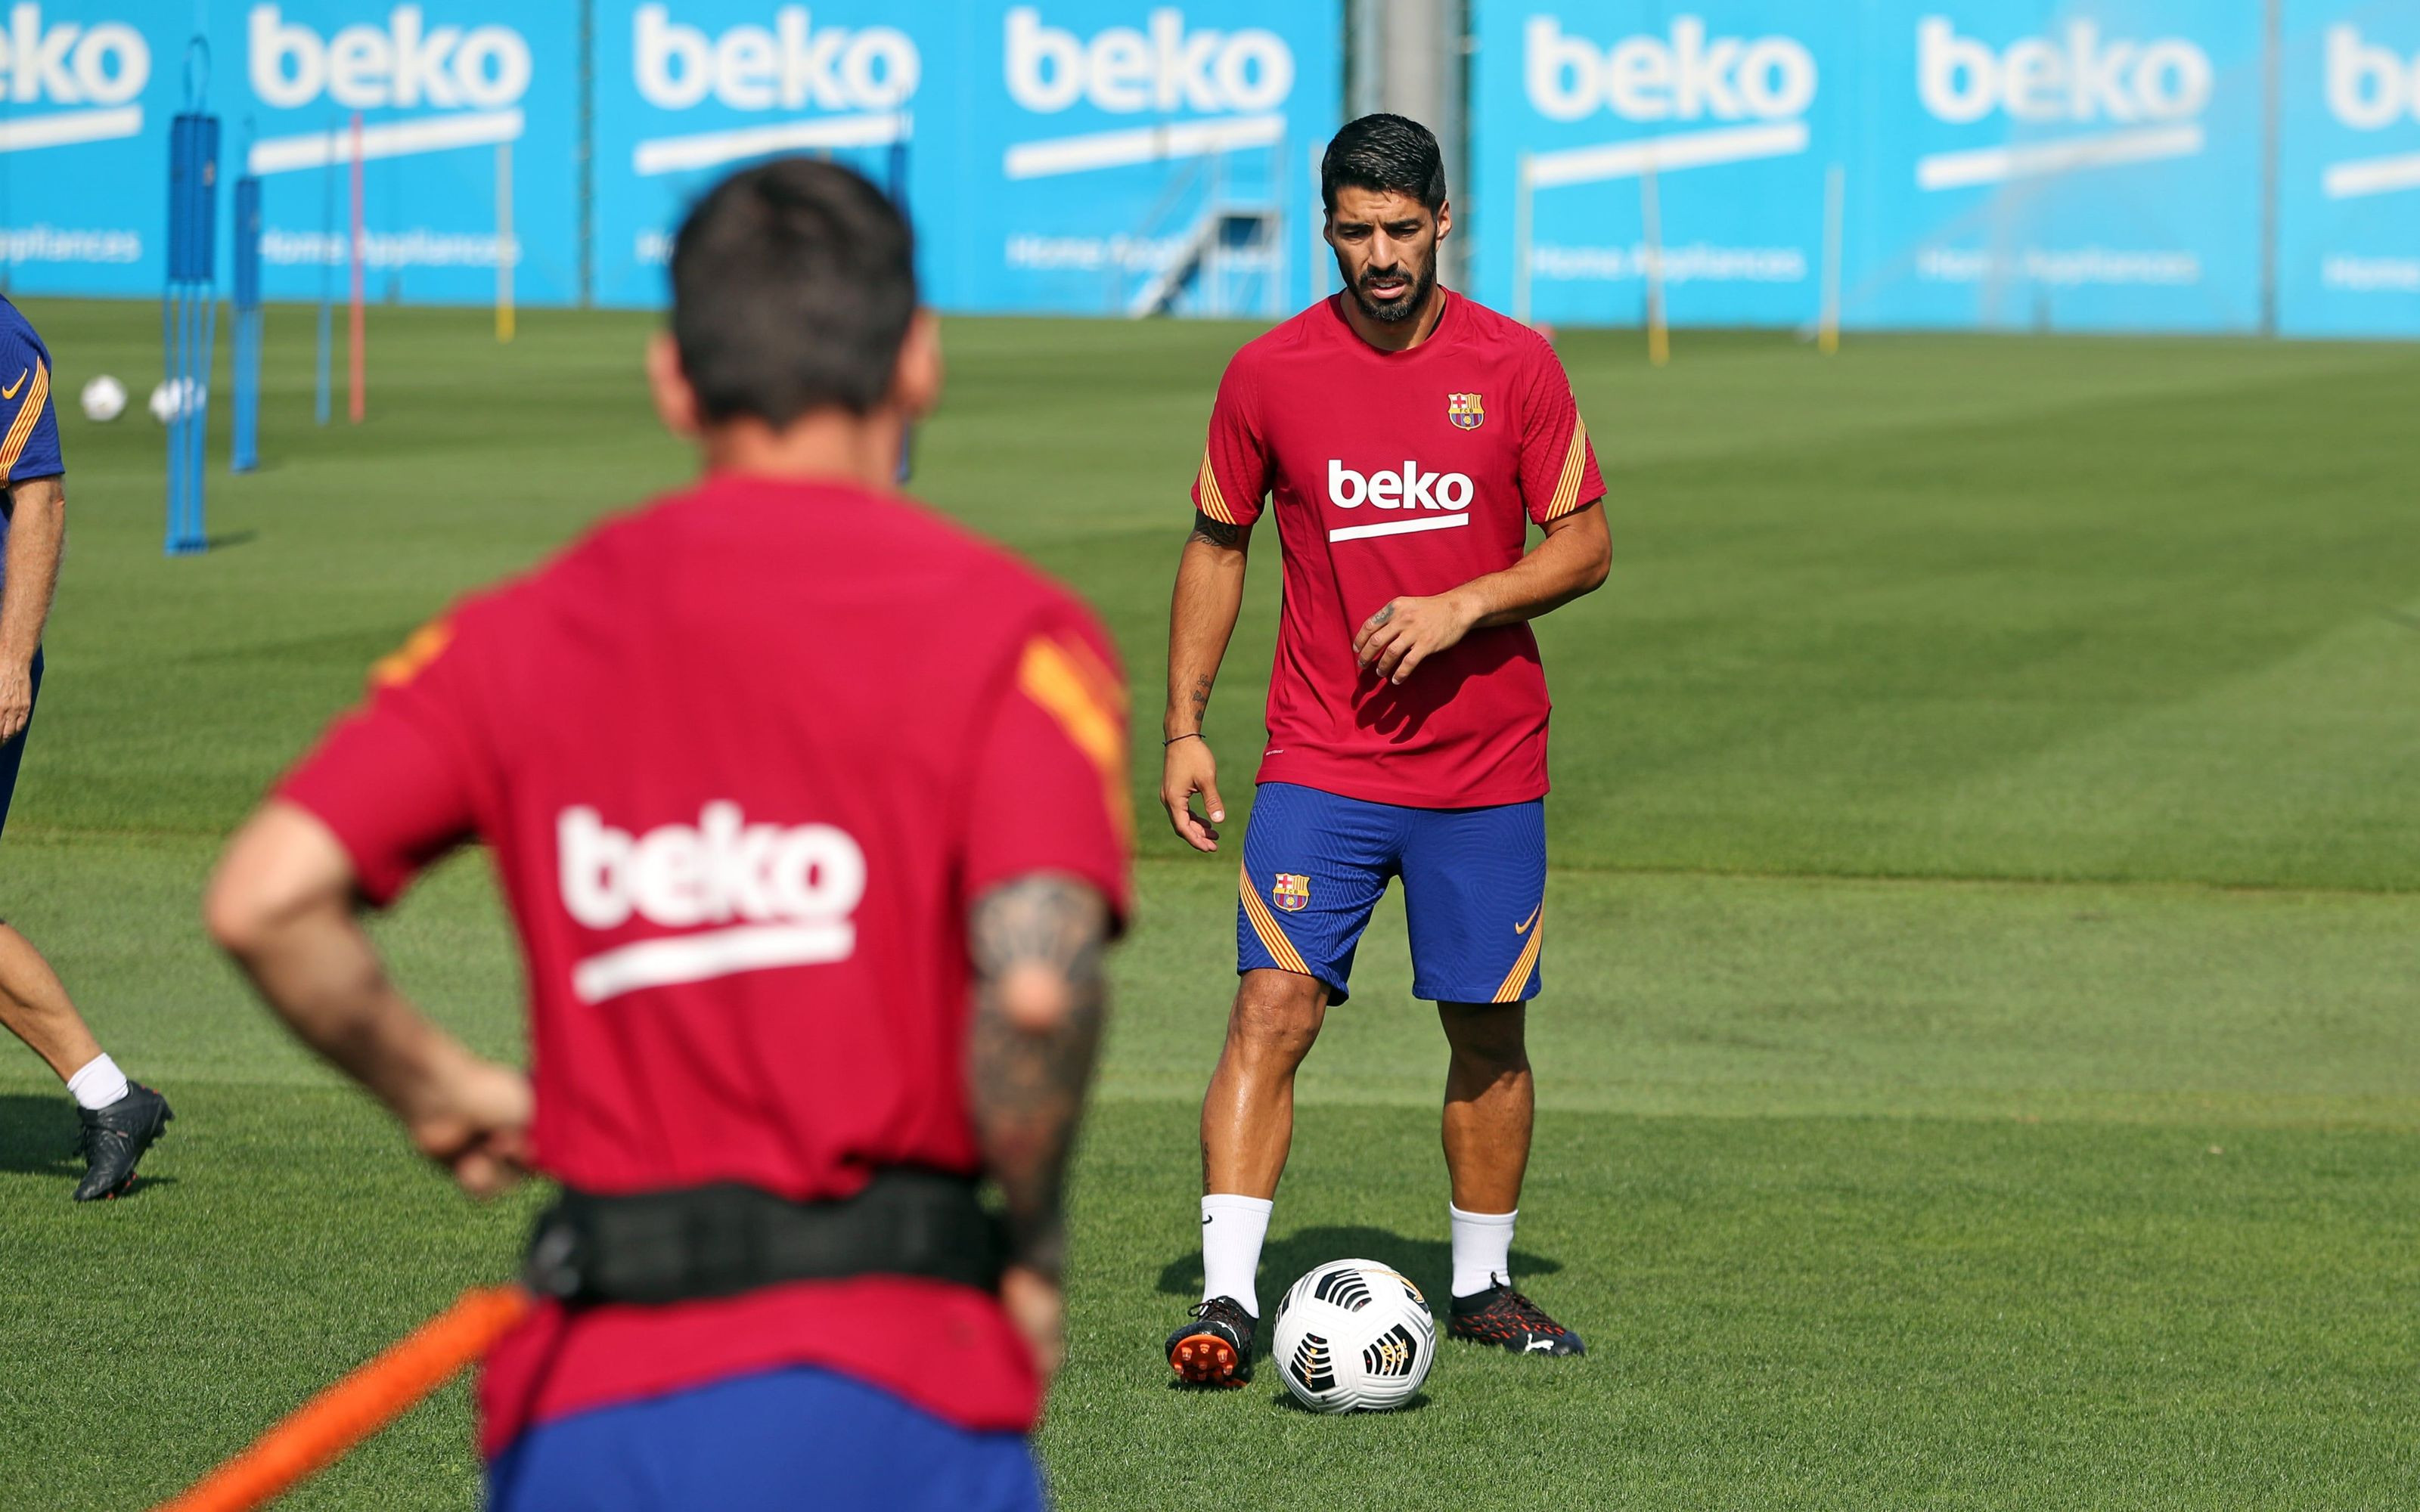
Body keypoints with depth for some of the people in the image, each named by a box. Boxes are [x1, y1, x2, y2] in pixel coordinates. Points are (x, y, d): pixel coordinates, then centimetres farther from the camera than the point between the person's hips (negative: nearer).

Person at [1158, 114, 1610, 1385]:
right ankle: (1227, 1300, -18)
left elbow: (1585, 544, 2)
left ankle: (1481, 1284, 26)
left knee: (1487, 1031, 8)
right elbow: (1216, 548, 10)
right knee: (1274, 1005, -15)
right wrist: (1184, 728, 4)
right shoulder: (1269, 374, 0)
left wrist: (1462, 607, -15)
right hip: (1321, 764, -1)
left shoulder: (1513, 365, -1)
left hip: (1486, 765, 1)